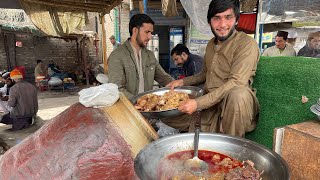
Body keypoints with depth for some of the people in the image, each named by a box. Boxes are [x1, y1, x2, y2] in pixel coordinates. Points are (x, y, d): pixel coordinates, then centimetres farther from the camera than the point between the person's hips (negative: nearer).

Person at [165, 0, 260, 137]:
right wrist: (182, 82, 11)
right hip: (208, 104, 7)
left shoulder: (246, 44, -12)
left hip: (232, 106, -6)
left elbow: (236, 82, -24)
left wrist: (198, 103, -29)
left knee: (238, 94, -40)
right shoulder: (211, 44, 12)